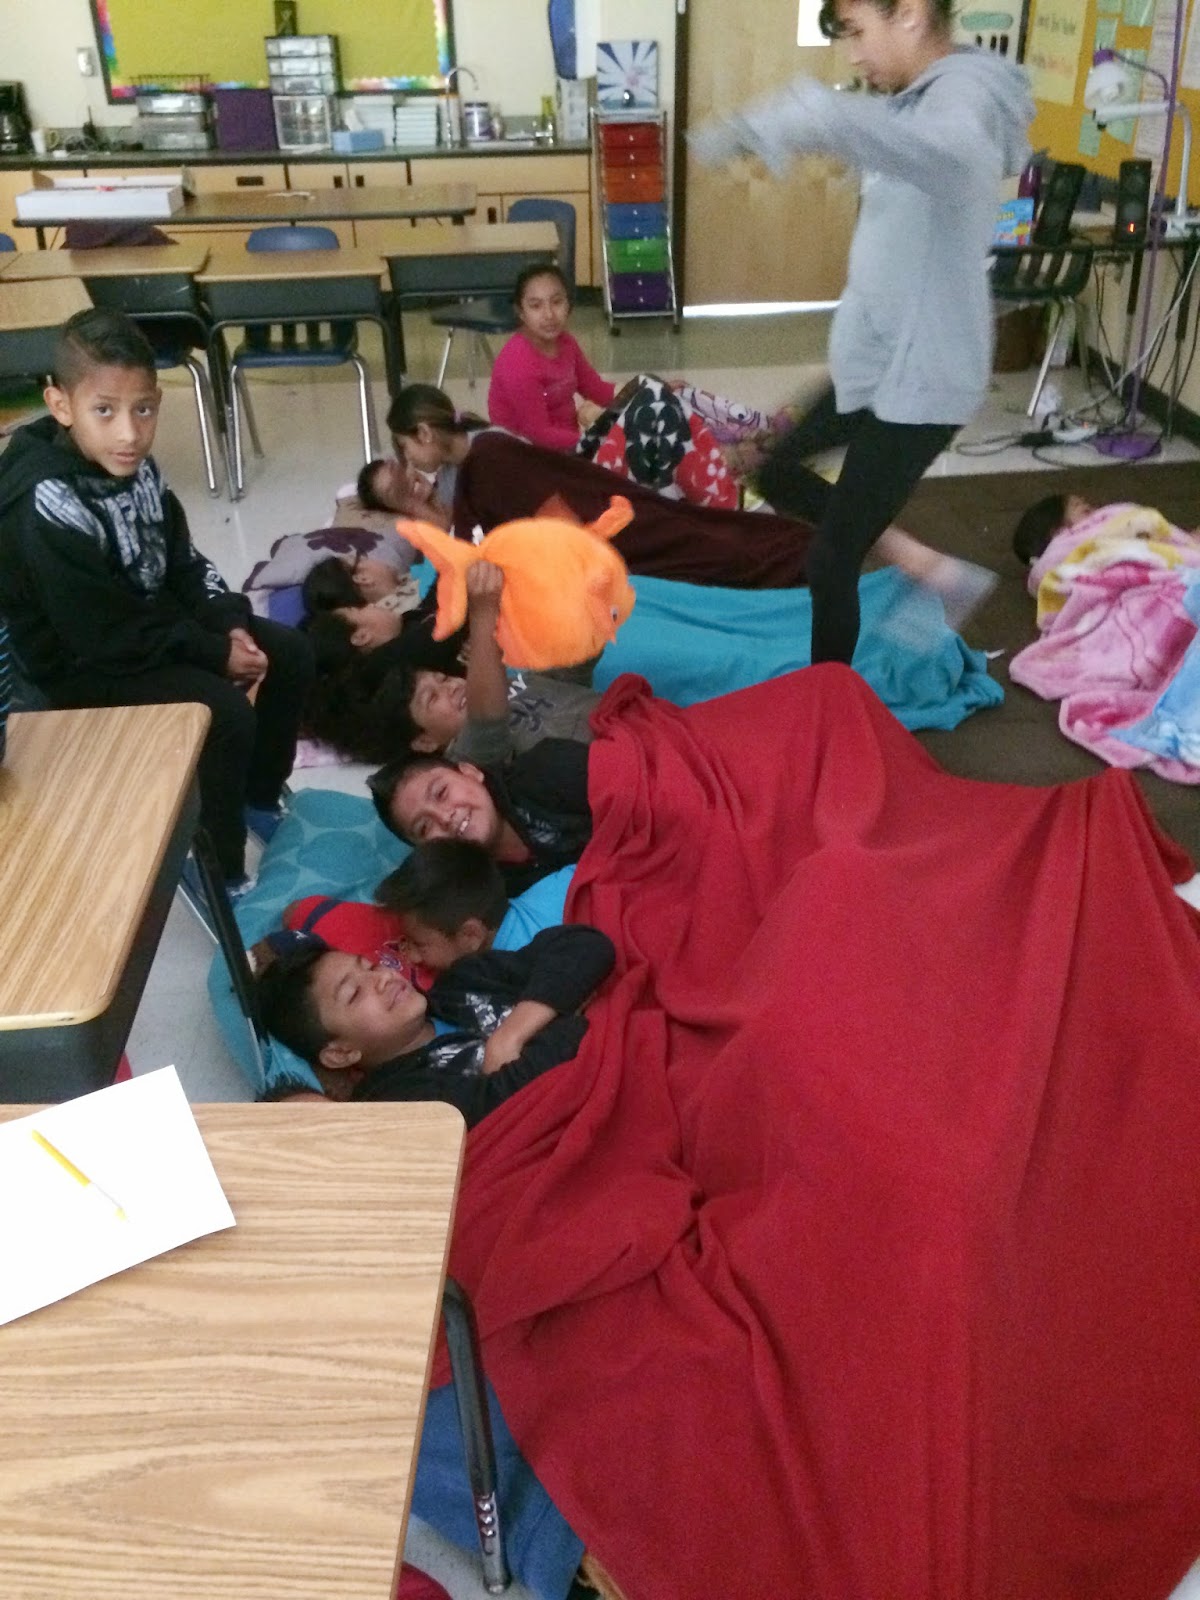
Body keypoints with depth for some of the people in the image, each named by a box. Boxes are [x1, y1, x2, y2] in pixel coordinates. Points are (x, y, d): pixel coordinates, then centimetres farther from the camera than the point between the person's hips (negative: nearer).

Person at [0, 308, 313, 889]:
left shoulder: (132, 465, -6)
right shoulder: (49, 511, -31)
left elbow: (182, 563, 7)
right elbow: (110, 637, -27)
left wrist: (230, 625, -9)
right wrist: (216, 653, -20)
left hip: (154, 620, 8)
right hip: (84, 666, -8)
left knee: (289, 655, 4)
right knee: (226, 712, -25)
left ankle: (260, 796, 23)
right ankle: (220, 872, -6)